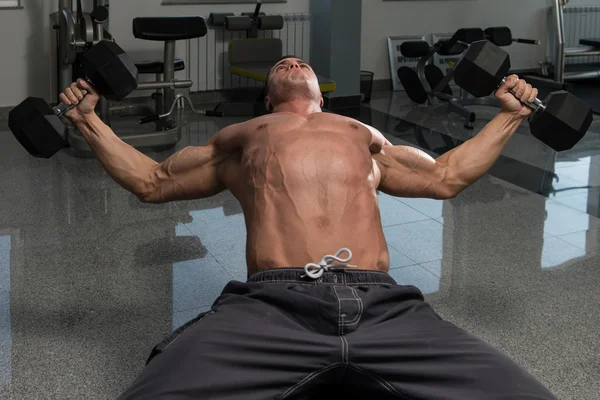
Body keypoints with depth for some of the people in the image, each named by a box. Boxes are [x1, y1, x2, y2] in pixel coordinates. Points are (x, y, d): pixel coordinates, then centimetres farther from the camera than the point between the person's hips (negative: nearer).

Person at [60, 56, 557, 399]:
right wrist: (89, 119, 38)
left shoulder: (368, 137, 40)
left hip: (386, 307, 2)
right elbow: (150, 181, 41)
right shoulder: (239, 137, 36)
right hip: (272, 305, -1)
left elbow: (446, 177, 47)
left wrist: (510, 114, 51)